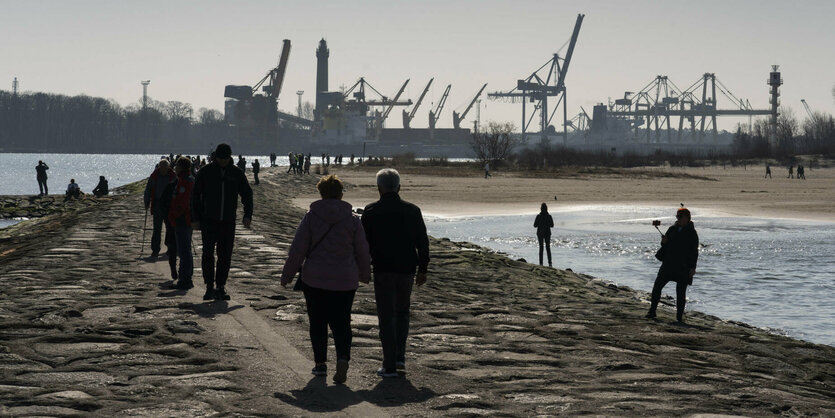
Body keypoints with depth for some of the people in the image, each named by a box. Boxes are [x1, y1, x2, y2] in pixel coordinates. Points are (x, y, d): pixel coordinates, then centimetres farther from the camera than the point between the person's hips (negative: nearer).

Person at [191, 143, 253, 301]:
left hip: (228, 222, 2)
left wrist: (247, 215, -1)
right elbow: (195, 195, 4)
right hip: (208, 221, -2)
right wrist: (195, 218, -2)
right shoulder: (205, 172, 0)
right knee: (208, 253, -10)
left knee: (225, 256, 3)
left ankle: (220, 287, 11)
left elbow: (247, 194, 12)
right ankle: (209, 286, -4)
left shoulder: (237, 173, 5)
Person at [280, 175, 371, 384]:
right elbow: (362, 251, 6)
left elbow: (297, 249, -3)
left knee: (317, 322, 13)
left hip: (314, 280, -1)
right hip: (345, 281, 1)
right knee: (341, 323, 4)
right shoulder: (353, 219, -1)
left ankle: (320, 363, 17)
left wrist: (287, 274, 7)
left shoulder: (311, 217, -4)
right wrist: (365, 274, 23)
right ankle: (343, 358, -18)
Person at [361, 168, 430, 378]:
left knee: (386, 317, 1)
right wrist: (422, 270, 12)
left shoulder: (371, 212, -4)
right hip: (406, 269, 3)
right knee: (402, 312, 22)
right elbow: (422, 242, 5)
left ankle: (390, 366, -3)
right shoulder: (412, 211, 2)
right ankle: (400, 356, 17)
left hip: (382, 271, -3)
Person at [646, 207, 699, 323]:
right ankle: (652, 311, 6)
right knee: (657, 286, -1)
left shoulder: (692, 233, -4)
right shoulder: (672, 229, 9)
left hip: (683, 267, -4)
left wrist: (693, 268, -12)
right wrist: (663, 242, -6)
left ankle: (679, 316, 9)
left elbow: (694, 252, -5)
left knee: (681, 292, 1)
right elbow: (665, 245, 19)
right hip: (668, 264, 5)